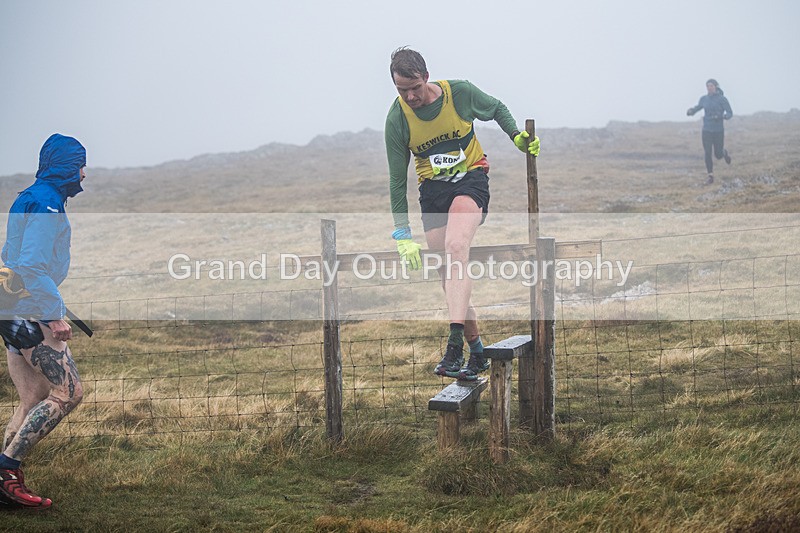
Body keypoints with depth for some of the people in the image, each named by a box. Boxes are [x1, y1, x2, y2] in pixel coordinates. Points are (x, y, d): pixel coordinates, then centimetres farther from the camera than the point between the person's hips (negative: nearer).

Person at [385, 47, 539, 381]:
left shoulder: (460, 93, -13)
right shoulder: (397, 119, -10)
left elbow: (496, 109, 11)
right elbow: (397, 179, -3)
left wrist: (516, 136, -5)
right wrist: (402, 235, -7)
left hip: (471, 178, -3)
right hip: (432, 189, 3)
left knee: (455, 248, -29)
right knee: (449, 273, -1)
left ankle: (455, 344, -36)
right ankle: (477, 353, 15)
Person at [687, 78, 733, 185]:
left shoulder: (722, 99, -8)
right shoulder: (704, 98, 3)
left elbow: (730, 113, -9)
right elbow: (698, 107, 20)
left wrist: (722, 116, -30)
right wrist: (691, 111, -2)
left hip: (718, 131, -2)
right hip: (706, 130, 2)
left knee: (718, 155, 4)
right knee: (708, 154, -6)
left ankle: (724, 153, 42)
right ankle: (710, 177, 2)